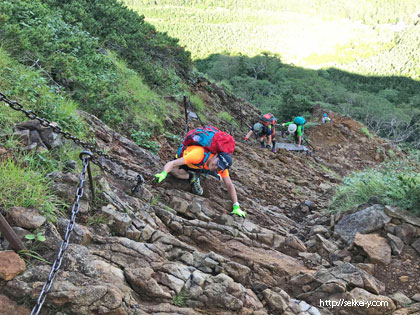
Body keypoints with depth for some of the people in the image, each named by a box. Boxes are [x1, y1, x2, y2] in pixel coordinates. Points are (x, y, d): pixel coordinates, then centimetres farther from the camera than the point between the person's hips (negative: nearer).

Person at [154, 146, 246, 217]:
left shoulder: (222, 165, -31)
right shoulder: (199, 154, -47)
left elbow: (229, 185, -24)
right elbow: (172, 163, -50)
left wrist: (236, 207, -29)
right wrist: (163, 174, -69)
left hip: (198, 168, 3)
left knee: (199, 192, -12)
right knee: (174, 171, -32)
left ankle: (195, 178, 16)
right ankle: (192, 177, -7)